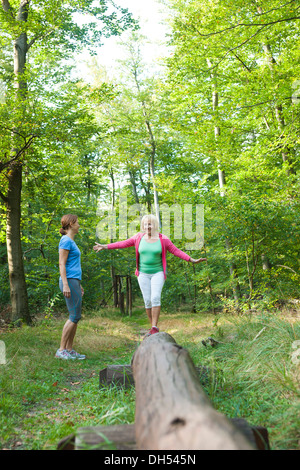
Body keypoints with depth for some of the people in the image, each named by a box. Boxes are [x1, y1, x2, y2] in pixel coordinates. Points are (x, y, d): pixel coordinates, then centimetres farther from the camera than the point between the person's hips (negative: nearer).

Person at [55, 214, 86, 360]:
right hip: (69, 282, -10)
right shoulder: (66, 241, -9)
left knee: (75, 316, 9)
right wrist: (65, 284, -21)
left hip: (74, 282, 10)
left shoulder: (71, 241, 19)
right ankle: (61, 350, -4)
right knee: (75, 316, -9)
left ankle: (69, 350, 12)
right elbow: (62, 264, -15)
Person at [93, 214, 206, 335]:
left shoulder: (163, 239, -4)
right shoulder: (139, 237, 1)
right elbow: (123, 243, 8)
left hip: (157, 273, -2)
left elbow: (176, 251, -1)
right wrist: (105, 247, 8)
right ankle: (153, 326, 14)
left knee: (155, 298, -17)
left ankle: (154, 327, -14)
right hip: (143, 274, 2)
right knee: (147, 301, 0)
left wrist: (192, 260, -7)